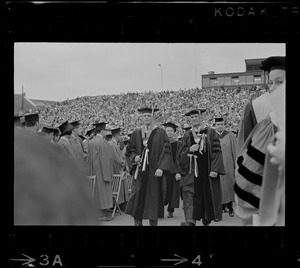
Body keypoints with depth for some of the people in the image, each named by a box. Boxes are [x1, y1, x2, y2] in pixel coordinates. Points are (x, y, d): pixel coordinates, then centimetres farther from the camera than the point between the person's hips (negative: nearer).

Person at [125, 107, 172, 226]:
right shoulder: (136, 133, 11)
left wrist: (161, 168, -15)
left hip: (154, 170, -2)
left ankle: (153, 222, 10)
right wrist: (135, 157, -4)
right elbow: (130, 149, 19)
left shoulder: (160, 133, 0)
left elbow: (166, 151, -5)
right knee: (137, 195, -2)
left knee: (154, 196, 0)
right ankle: (137, 221, 7)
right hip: (140, 170, 2)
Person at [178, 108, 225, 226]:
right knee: (190, 194, -12)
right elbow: (181, 154, 9)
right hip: (192, 171, 1)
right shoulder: (187, 135, 10)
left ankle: (206, 220, 21)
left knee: (208, 196, 5)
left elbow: (216, 151, -4)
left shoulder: (210, 132, 2)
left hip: (207, 170, -1)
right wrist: (189, 149, -13)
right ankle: (190, 220, -19)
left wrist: (215, 169, -13)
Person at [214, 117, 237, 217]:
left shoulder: (230, 136, 2)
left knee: (229, 185, 1)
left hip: (228, 165, -1)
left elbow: (235, 151, 2)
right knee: (218, 187, 2)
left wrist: (236, 164, -4)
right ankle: (222, 205, 13)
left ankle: (230, 206, 9)